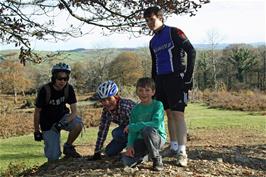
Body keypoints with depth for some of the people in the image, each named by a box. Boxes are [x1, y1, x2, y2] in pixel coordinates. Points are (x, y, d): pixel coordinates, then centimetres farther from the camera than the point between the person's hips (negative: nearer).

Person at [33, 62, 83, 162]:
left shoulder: (69, 89, -15)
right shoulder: (45, 90, -23)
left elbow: (74, 111, -17)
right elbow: (37, 112, -12)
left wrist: (63, 123, -35)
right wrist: (36, 132, -7)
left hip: (62, 117, 3)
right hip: (48, 123, -3)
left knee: (78, 124, -32)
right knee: (53, 158, -11)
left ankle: (68, 147, -4)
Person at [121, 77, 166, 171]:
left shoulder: (158, 105, -11)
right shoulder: (136, 109, 4)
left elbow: (156, 124, -25)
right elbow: (132, 130, 3)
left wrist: (132, 126, -22)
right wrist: (130, 145, -15)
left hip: (158, 138, -4)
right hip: (141, 140, 4)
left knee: (147, 129, -37)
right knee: (127, 161, -17)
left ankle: (157, 160, -14)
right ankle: (144, 153, 17)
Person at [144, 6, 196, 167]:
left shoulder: (174, 32, -5)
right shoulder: (153, 42, 16)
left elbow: (191, 51, -10)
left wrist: (189, 75, -15)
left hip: (176, 78, -7)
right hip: (161, 80, 7)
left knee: (178, 114, -13)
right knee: (169, 114, 9)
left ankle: (182, 153, -15)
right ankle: (174, 147, 18)